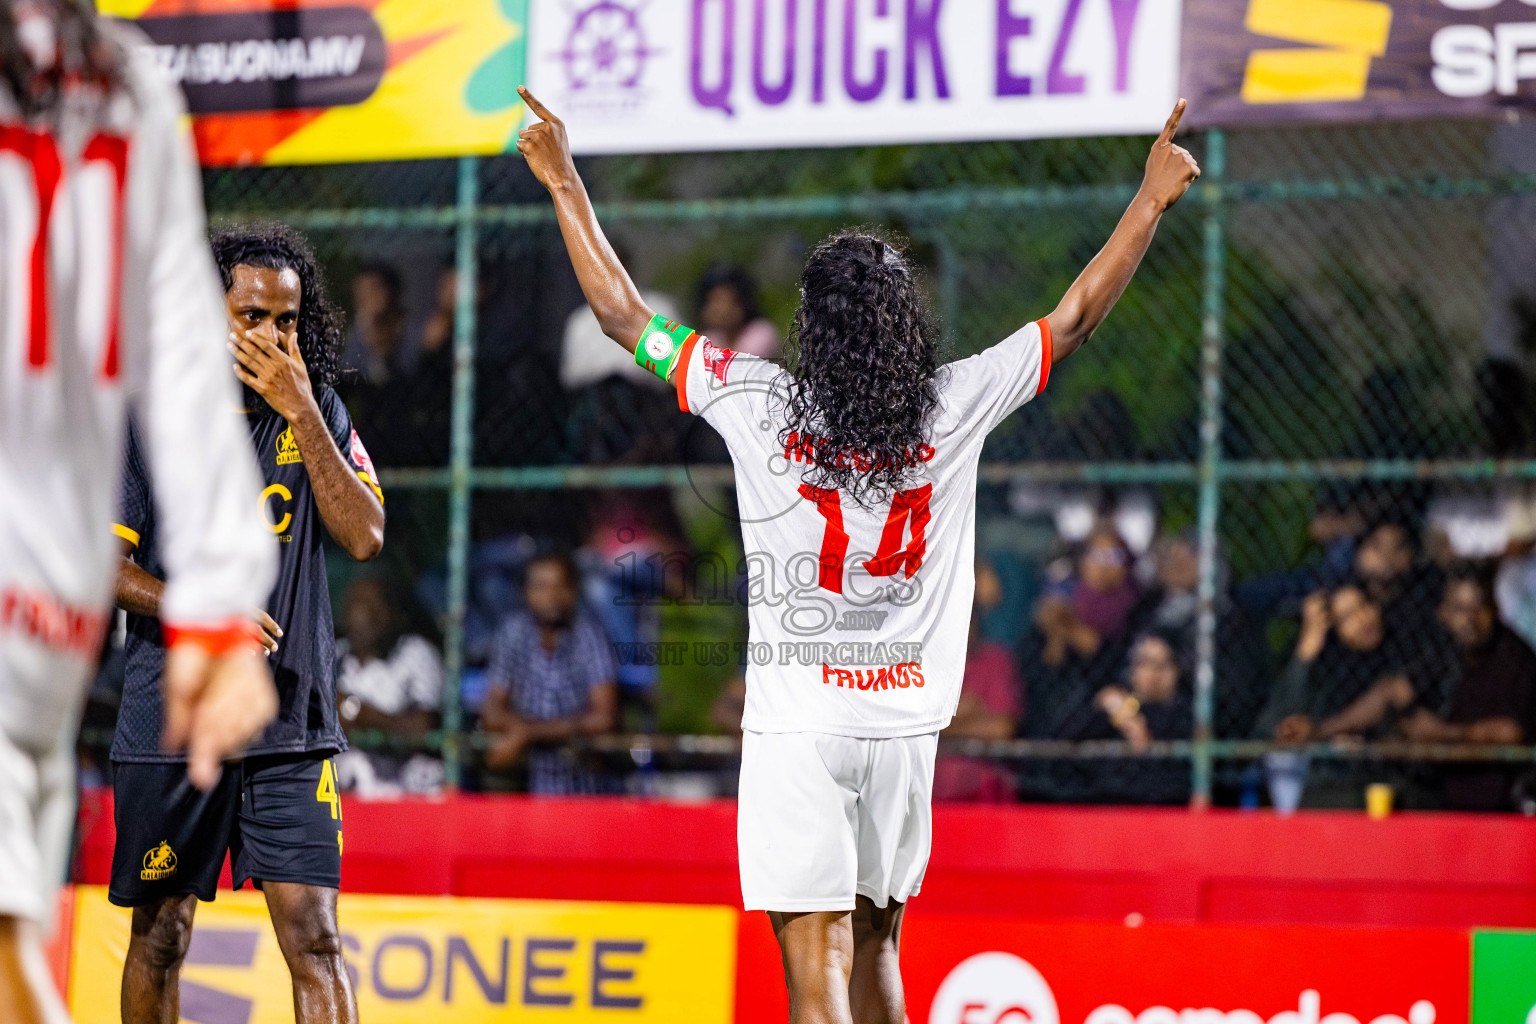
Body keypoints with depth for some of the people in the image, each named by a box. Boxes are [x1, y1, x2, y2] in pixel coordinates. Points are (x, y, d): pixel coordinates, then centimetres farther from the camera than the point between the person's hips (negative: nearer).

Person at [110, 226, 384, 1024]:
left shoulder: (319, 414, 7)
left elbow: (365, 537, -6)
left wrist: (302, 412, -11)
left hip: (293, 723, 1)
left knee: (314, 938, -8)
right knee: (160, 935, 8)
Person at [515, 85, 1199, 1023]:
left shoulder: (757, 402, -6)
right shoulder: (955, 407, -2)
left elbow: (623, 315, 2)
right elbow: (1076, 316, 9)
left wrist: (566, 185, 12)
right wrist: (1153, 201, 18)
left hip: (797, 726, -3)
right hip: (905, 723, 3)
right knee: (875, 947, 20)